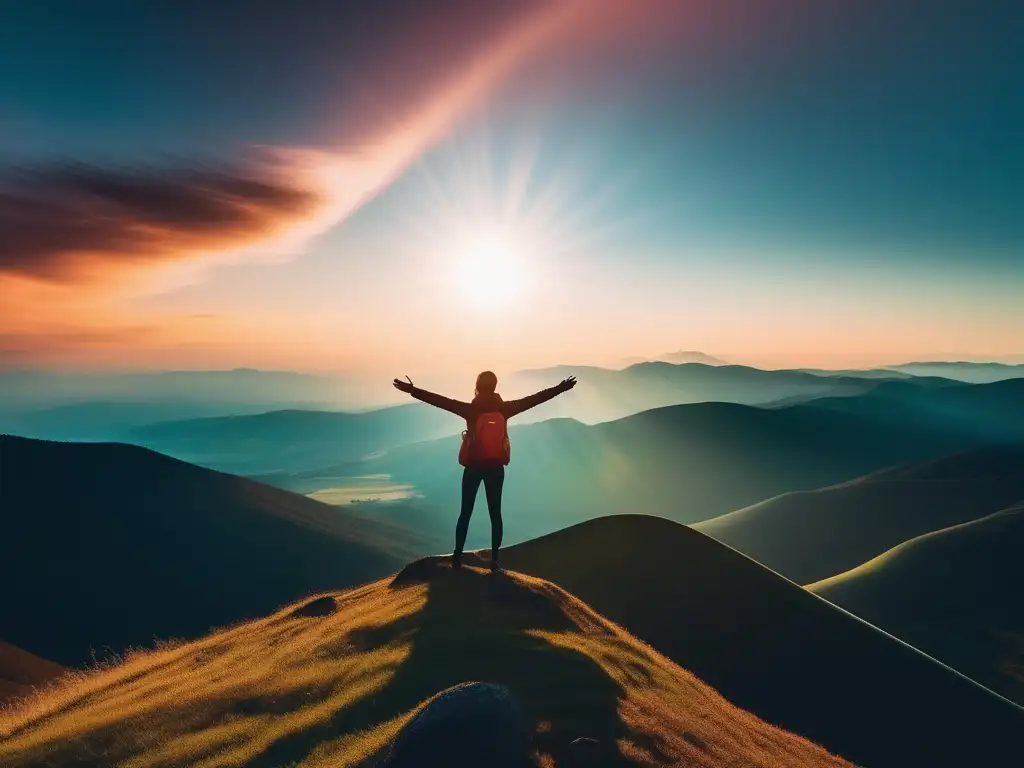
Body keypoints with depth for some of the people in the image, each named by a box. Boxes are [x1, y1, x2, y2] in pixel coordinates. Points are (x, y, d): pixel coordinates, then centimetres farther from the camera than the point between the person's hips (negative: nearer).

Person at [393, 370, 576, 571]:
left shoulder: (470, 409, -10)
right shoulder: (504, 408, -4)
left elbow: (442, 401, -15)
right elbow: (534, 399, -2)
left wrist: (413, 390, -15)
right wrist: (559, 388, 4)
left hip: (473, 467, -1)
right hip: (495, 468, 1)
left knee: (465, 512, 8)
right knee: (495, 513, 7)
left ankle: (457, 557, 10)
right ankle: (494, 559, 7)